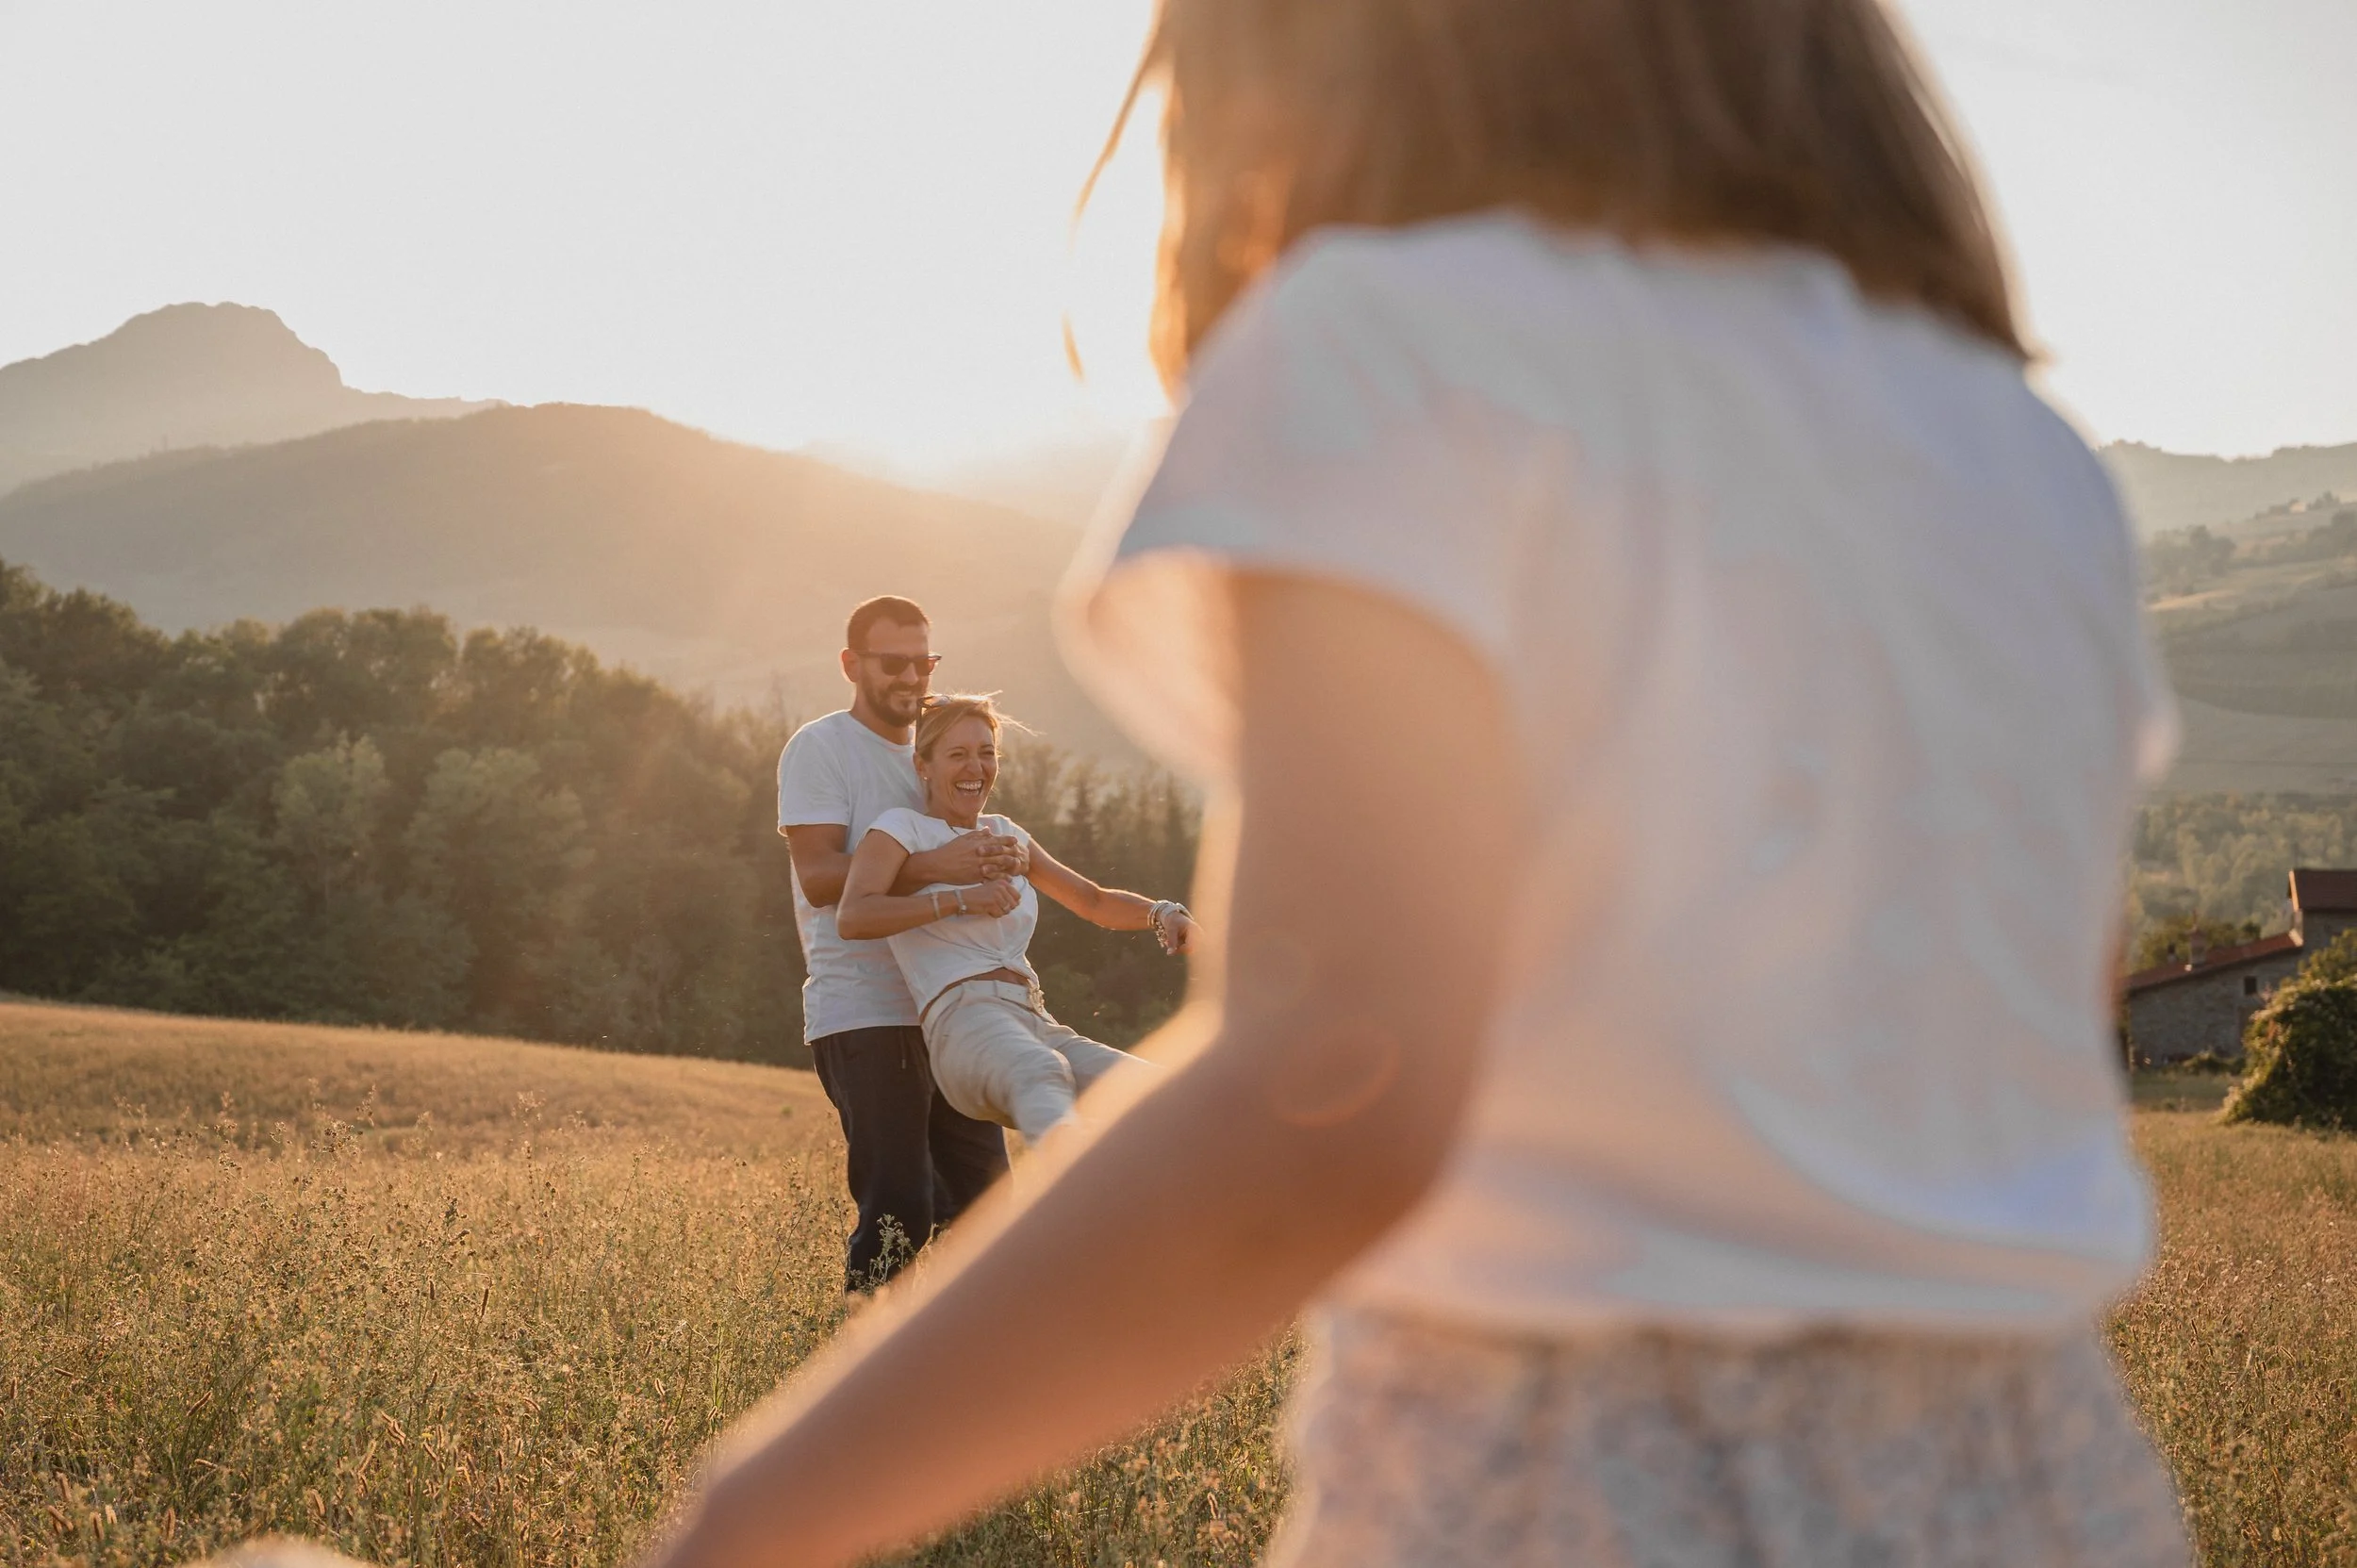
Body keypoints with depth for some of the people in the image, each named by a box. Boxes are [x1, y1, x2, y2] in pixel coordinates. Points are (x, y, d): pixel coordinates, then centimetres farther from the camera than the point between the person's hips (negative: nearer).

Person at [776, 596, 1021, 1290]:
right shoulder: (819, 747, -3)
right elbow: (818, 875, -16)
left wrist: (1000, 860, -12)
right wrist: (931, 865, -30)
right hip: (862, 1017, -7)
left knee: (983, 1193, 8)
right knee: (899, 1207, -15)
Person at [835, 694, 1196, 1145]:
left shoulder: (1003, 833, 28)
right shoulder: (903, 828, 8)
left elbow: (1094, 902, 34)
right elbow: (852, 917, -10)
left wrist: (1161, 913, 13)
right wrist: (963, 899, -15)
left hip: (1041, 1027, 8)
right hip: (966, 1022, -8)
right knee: (1040, 1075, -44)